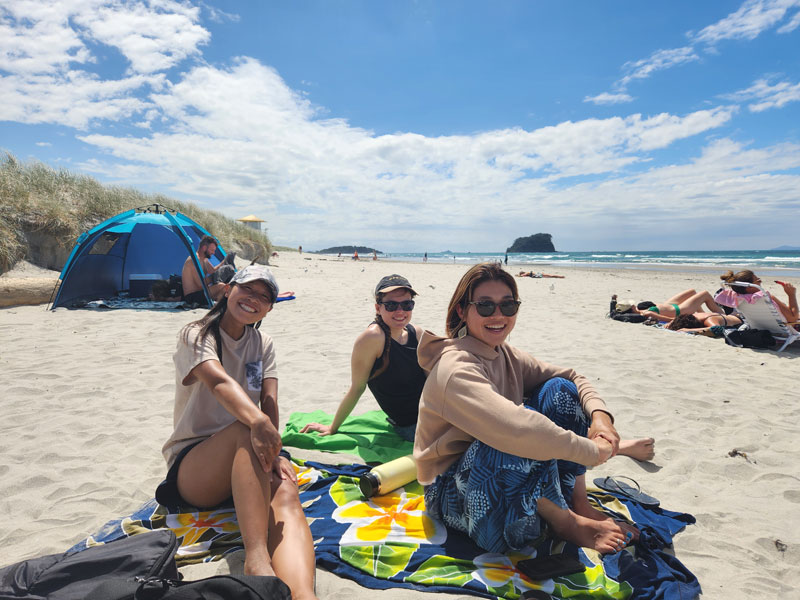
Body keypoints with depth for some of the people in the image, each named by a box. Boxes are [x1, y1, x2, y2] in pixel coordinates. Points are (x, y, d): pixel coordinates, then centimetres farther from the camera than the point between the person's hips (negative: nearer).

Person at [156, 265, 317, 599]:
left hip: (244, 463, 4)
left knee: (286, 493, -32)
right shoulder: (196, 335, -6)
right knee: (246, 429, -38)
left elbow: (270, 402, -4)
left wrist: (272, 451, -25)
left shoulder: (263, 344, 11)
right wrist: (258, 420, -50)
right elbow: (219, 381, -30)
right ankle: (256, 558, -49)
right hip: (191, 467, -3)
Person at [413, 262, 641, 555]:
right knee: (516, 440, -38)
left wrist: (600, 414, -14)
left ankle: (581, 507, -2)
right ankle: (567, 523, -9)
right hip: (454, 495, -8)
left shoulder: (505, 354, 2)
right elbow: (515, 428, -40)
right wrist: (593, 450, -29)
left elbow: (571, 377, 6)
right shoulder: (455, 369, -26)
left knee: (559, 389, -6)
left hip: (509, 481, 8)